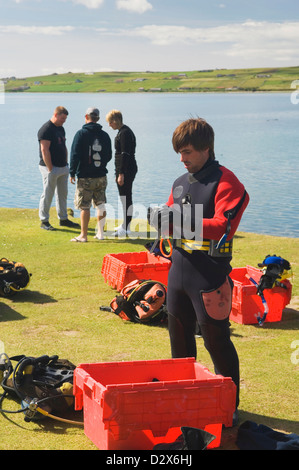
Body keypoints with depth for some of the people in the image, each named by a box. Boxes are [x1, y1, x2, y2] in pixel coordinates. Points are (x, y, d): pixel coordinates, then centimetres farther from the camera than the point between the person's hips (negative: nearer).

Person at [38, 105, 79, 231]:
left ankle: (63, 219, 22)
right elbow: (44, 150, -18)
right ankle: (44, 221, 4)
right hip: (51, 168, -9)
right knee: (47, 195, -3)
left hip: (63, 168, 9)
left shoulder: (61, 128, 15)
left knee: (62, 194, 13)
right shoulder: (46, 129, -13)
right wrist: (50, 169, -20)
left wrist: (66, 164, 14)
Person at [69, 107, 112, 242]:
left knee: (85, 207, -2)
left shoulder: (81, 134, -8)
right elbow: (109, 156, 14)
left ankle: (83, 235, 1)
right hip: (101, 176, 5)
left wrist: (72, 173, -4)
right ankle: (100, 232, 17)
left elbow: (75, 155, -11)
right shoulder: (105, 135, 7)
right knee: (101, 205, 12)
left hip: (85, 178, -5)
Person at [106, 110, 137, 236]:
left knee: (126, 199, -8)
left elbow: (125, 154, -21)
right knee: (126, 199, 16)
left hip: (126, 171, -11)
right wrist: (119, 173, 24)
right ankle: (125, 225, 25)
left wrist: (121, 174, -23)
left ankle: (126, 229, -7)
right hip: (129, 170, 11)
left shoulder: (124, 133, -16)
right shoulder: (123, 132, 17)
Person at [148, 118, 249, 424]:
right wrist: (161, 219, -3)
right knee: (179, 336, 16)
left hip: (210, 275, -8)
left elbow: (223, 226, -22)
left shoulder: (225, 182, -11)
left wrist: (183, 220, -30)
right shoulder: (180, 183, 14)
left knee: (216, 340, -3)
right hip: (180, 270, 8)